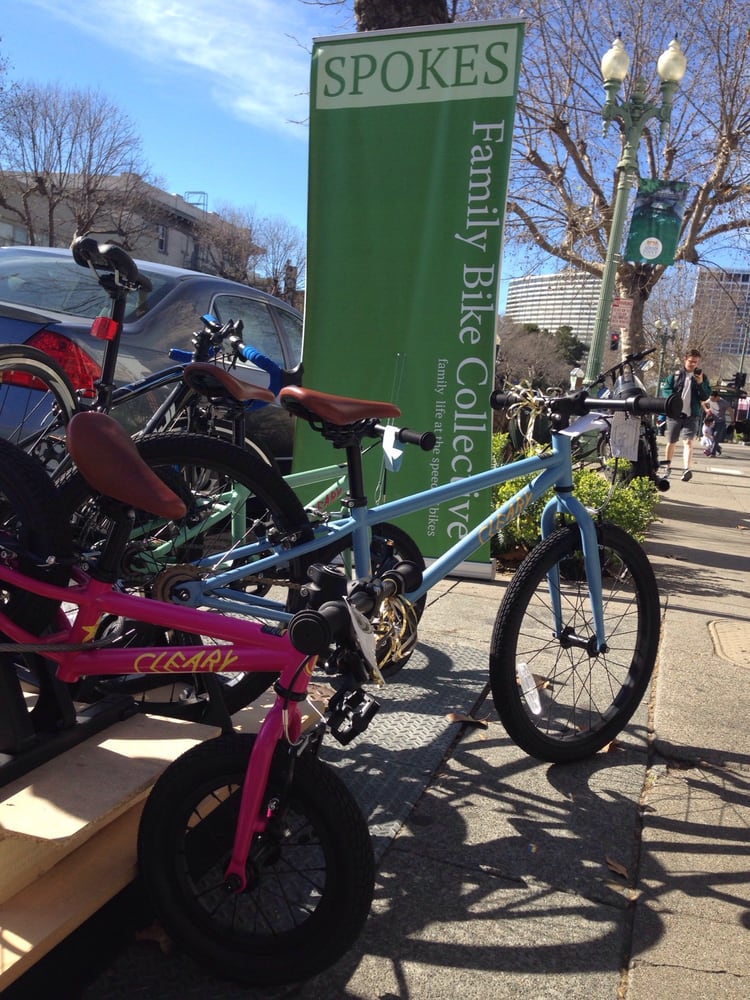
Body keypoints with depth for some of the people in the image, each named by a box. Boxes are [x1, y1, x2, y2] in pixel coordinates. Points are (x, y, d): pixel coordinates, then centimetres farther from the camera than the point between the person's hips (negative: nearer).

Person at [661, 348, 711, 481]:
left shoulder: (702, 377, 7)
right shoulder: (675, 375, 4)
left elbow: (706, 396, 2)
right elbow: (666, 389, 0)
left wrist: (701, 383, -14)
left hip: (692, 415, -1)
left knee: (688, 442, -17)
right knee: (671, 442, 11)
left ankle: (686, 470, -31)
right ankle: (667, 468, 28)